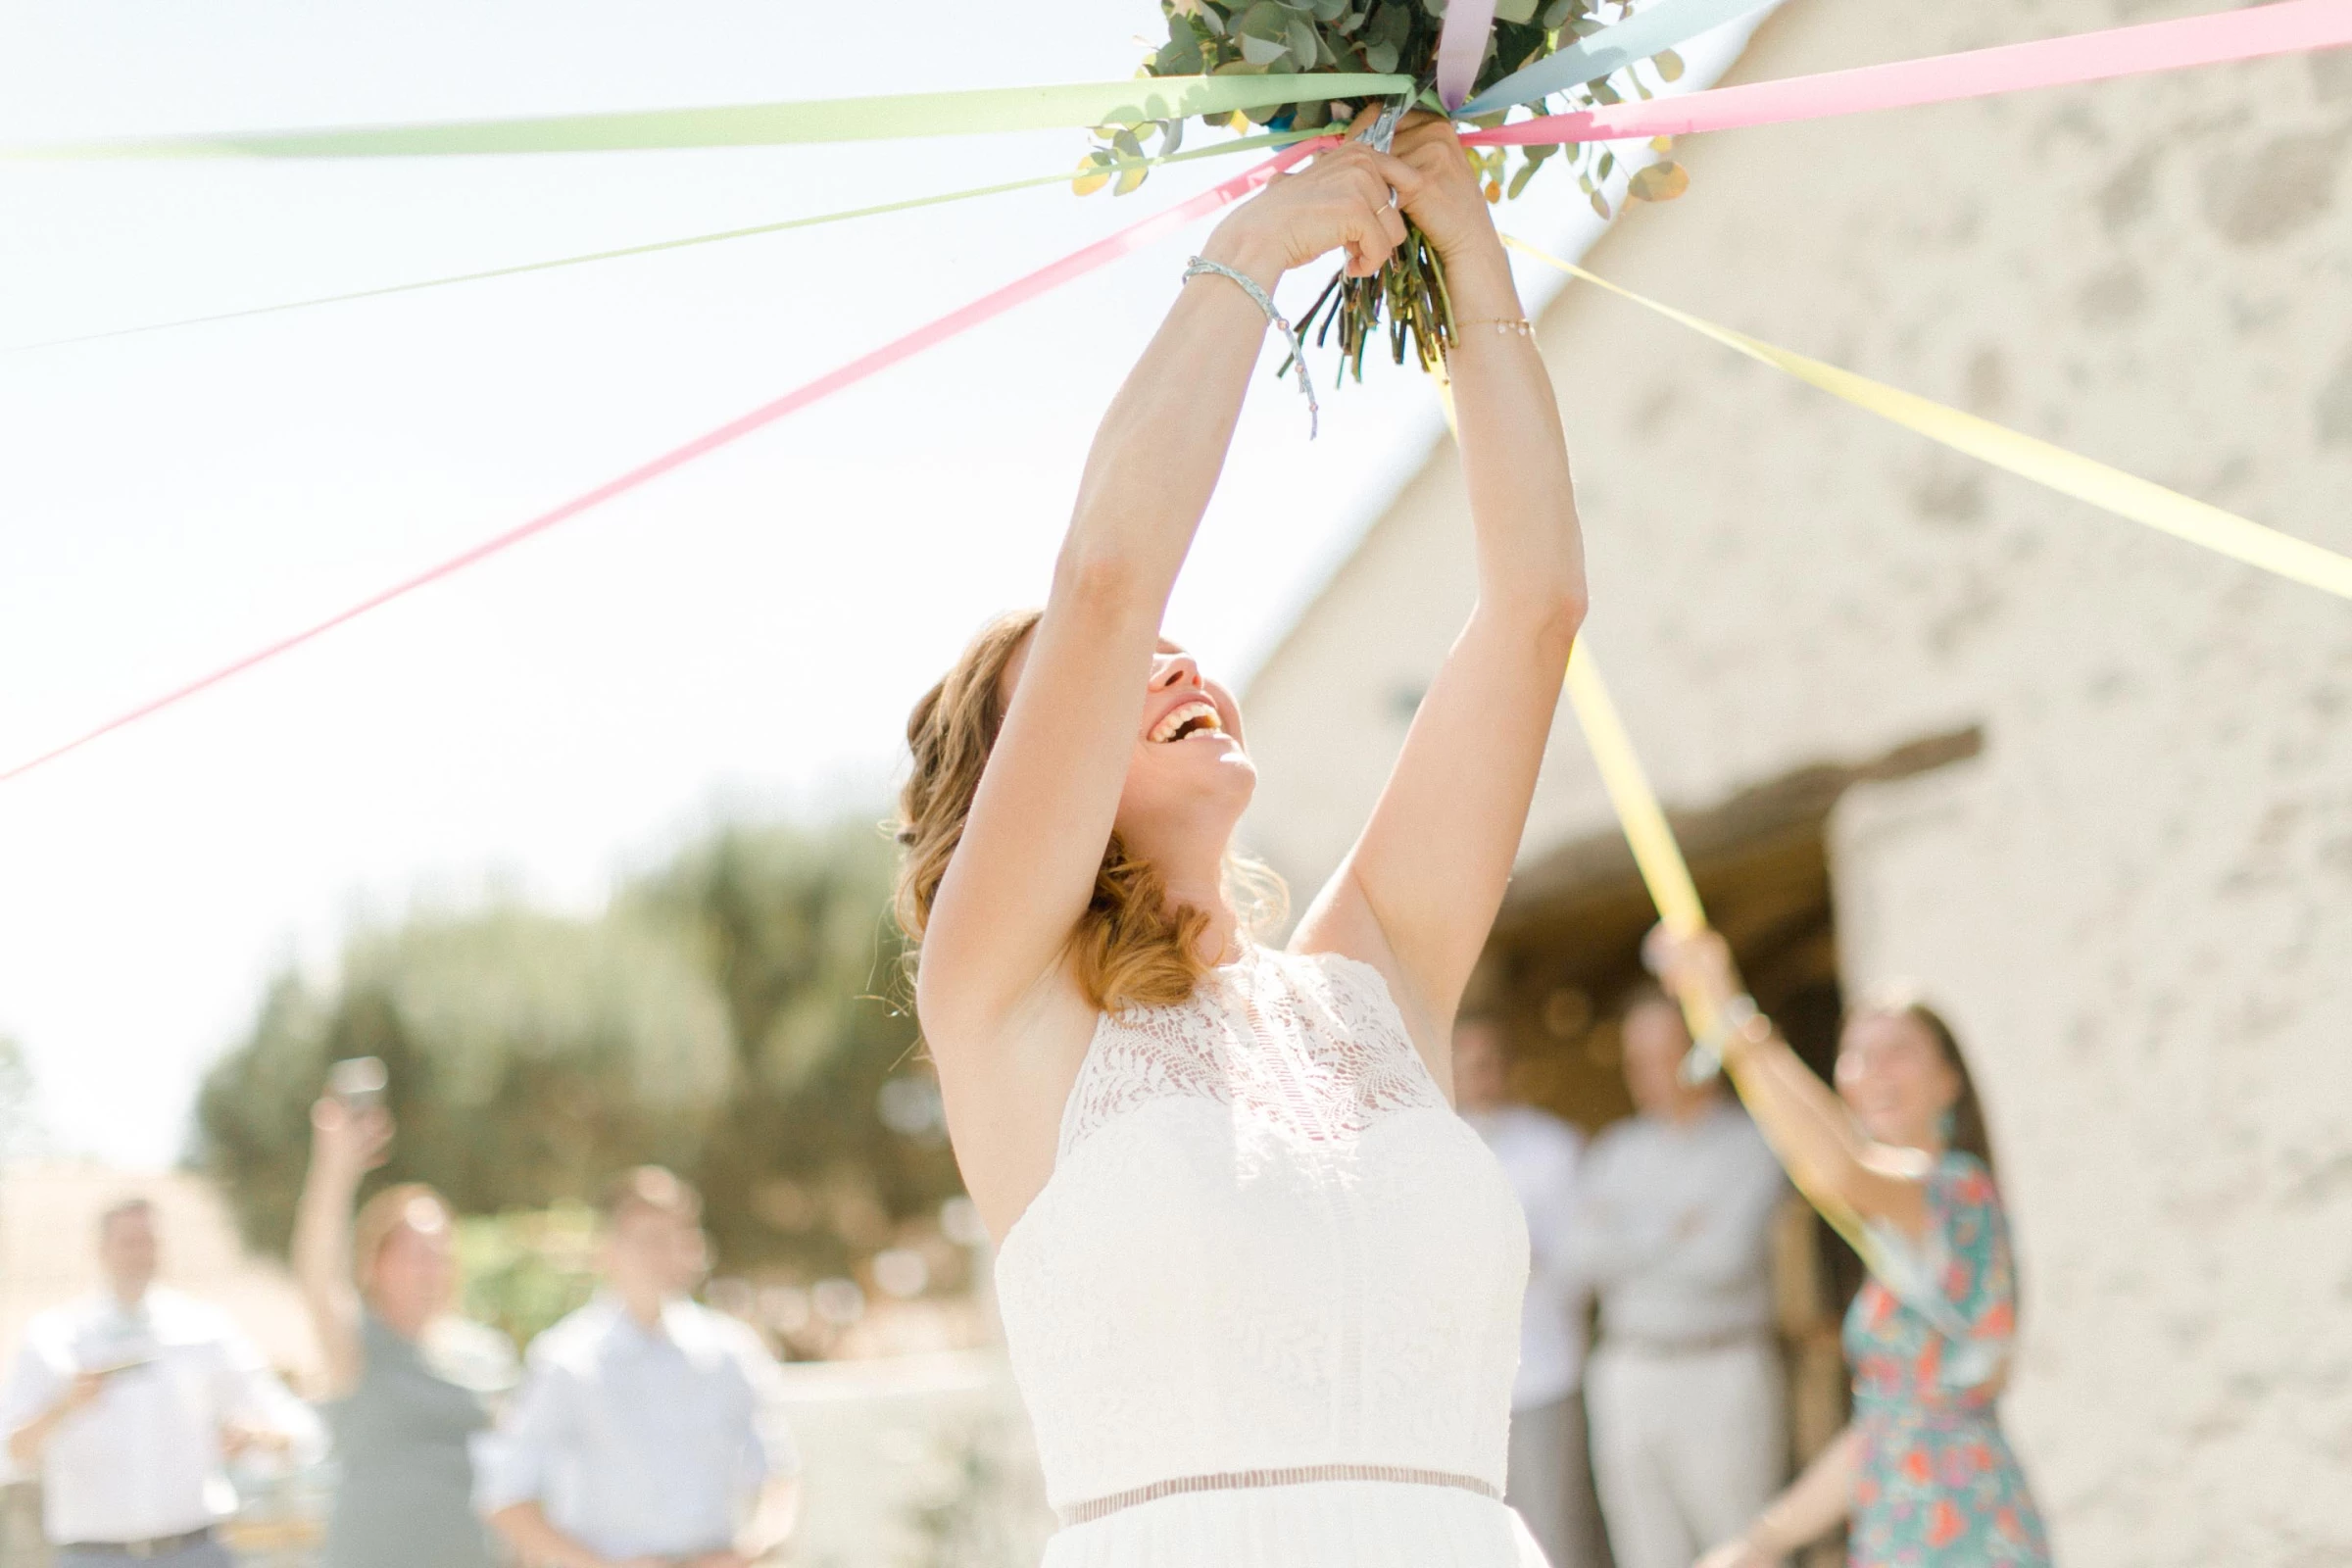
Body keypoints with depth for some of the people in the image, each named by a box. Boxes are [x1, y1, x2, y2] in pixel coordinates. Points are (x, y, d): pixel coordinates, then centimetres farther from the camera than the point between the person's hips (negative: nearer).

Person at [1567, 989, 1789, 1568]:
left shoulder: (1752, 1146, -3)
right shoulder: (1614, 1149, 12)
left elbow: (1727, 1256, -14)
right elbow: (1586, 1257, -1)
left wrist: (1629, 1239, -3)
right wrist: (1674, 1230, -7)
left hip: (1721, 1383, -5)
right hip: (1628, 1380, 5)